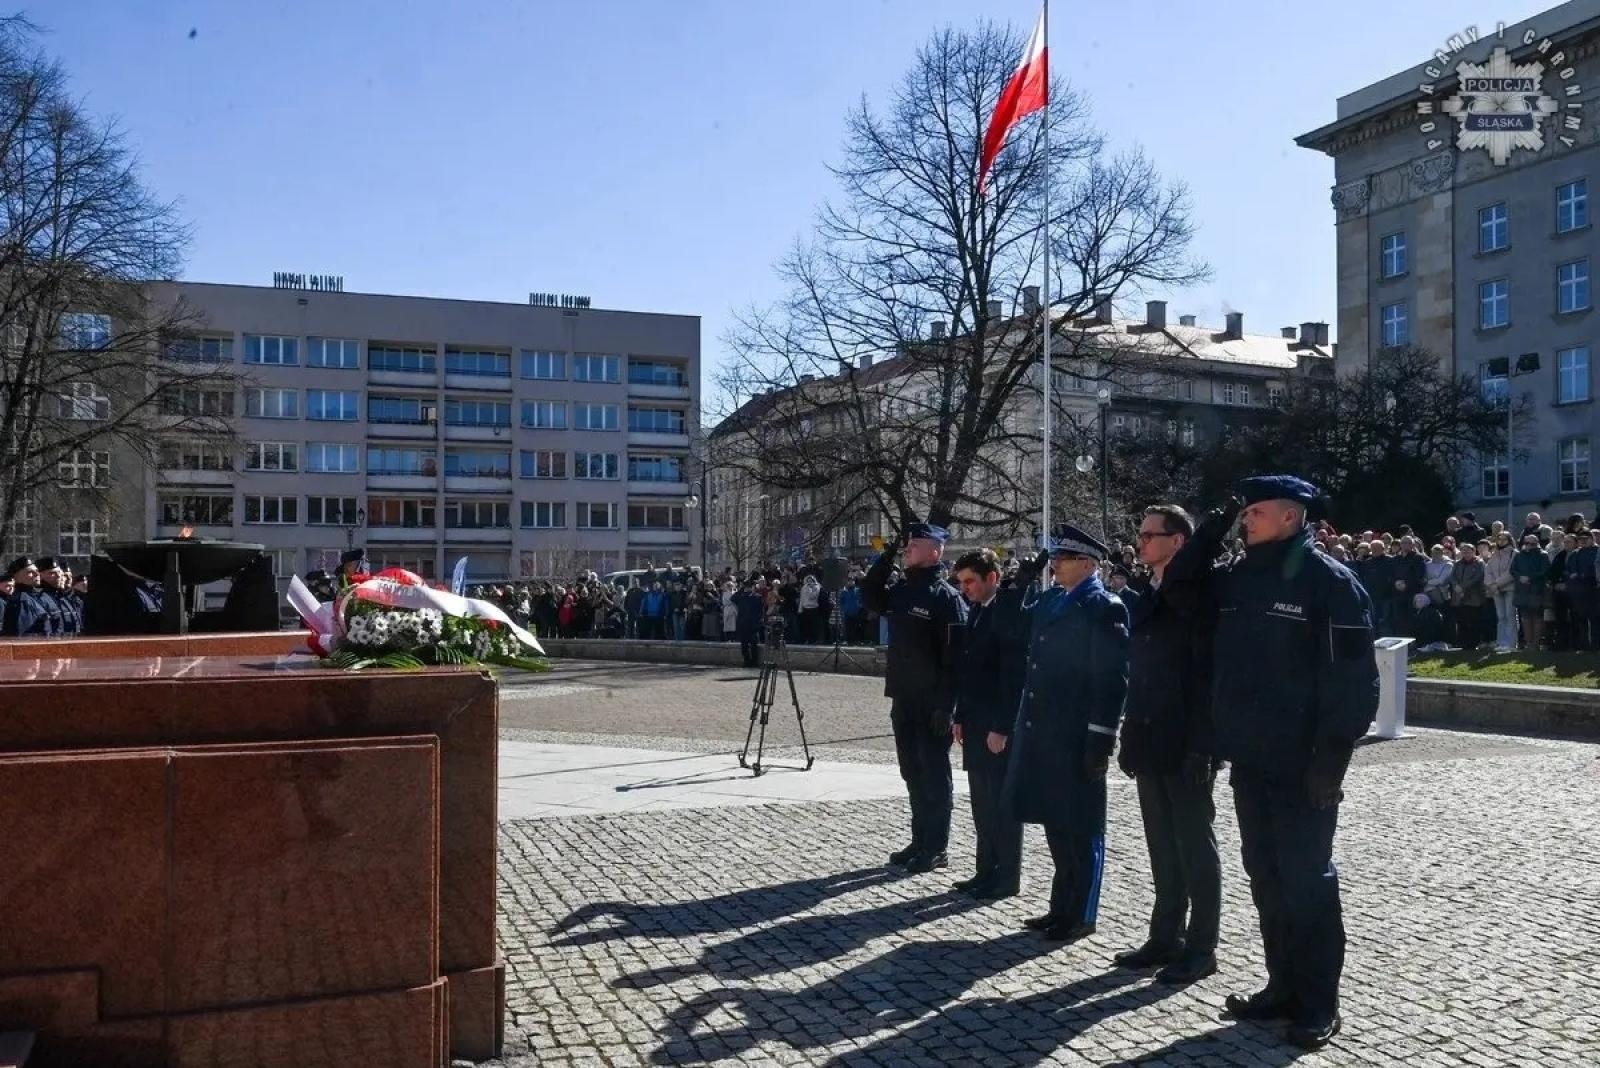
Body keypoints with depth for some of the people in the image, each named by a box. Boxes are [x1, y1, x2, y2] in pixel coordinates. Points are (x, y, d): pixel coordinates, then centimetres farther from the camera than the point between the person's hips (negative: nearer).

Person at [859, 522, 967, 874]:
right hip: (903, 702, 8)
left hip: (932, 705, -8)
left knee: (934, 775, 2)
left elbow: (954, 656, -17)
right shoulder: (900, 591, 9)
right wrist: (885, 557, 10)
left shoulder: (946, 597, -13)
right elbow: (869, 596, 23)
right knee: (913, 773, 15)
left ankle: (936, 848, 12)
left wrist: (946, 705, -21)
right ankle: (920, 842, 26)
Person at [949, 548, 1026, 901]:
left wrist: (1001, 727, -19)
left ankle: (1006, 878, 11)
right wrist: (961, 717, 14)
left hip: (999, 727, -8)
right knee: (983, 802, 14)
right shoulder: (976, 611, 12)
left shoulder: (1009, 611, -15)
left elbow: (1015, 674, -18)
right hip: (975, 724, 8)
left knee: (1002, 803, 1)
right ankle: (986, 872, 24)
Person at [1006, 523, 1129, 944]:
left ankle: (1082, 915, 15)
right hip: (1042, 730, 8)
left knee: (1081, 826, 4)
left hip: (1077, 736, -8)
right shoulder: (1048, 601, 13)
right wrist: (1024, 580, 13)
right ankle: (1062, 905, 29)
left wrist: (1101, 737, -19)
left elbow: (1112, 678, -16)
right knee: (1055, 823, 16)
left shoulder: (1105, 607, -11)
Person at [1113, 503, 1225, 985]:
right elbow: (1138, 673, 13)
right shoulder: (1145, 599, 12)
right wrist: (1130, 740, 11)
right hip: (1152, 744, 7)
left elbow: (1208, 673, -18)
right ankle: (1166, 937, 23)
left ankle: (1201, 948, 12)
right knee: (1163, 848, 14)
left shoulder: (1201, 589, -9)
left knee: (1195, 848, 3)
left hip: (1186, 746, -7)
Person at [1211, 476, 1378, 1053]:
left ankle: (1317, 1004, 13)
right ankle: (1283, 986, 26)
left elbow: (1354, 675, -14)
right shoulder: (1236, 580, 9)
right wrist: (1220, 737, 9)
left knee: (1306, 880, 1)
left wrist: (1332, 753, -17)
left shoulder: (1328, 581, -11)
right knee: (1266, 877, 14)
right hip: (1249, 757, 7)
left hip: (1302, 762, -7)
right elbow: (1220, 659, 17)